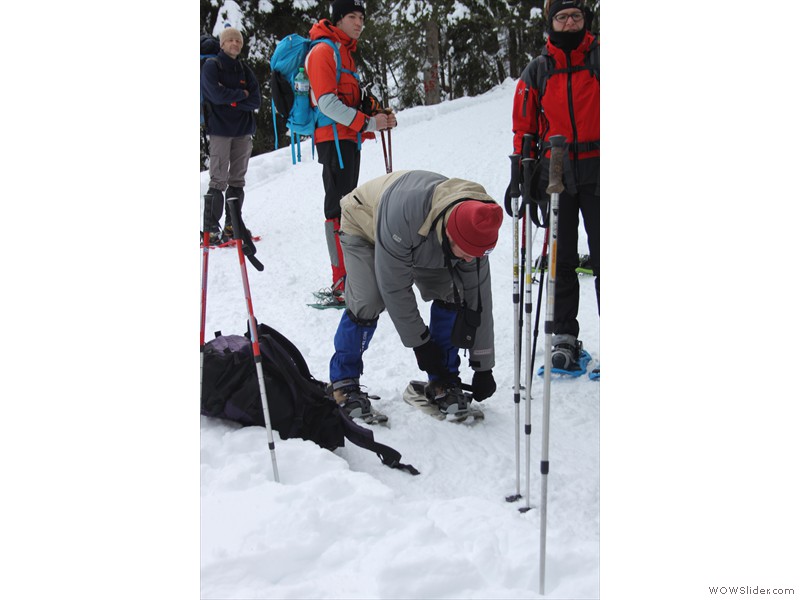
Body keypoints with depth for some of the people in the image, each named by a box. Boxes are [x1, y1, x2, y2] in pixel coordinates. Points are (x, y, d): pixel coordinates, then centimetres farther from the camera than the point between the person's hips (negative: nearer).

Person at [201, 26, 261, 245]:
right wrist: (241, 94, -5)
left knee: (237, 180, 7)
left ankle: (232, 226, 14)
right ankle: (212, 228, -6)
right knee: (219, 181, -9)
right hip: (219, 130, -5)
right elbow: (217, 95, -16)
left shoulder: (245, 70, 13)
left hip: (243, 131, 5)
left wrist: (231, 99, -10)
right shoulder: (211, 66, -1)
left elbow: (256, 101, 1)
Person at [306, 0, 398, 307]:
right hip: (334, 139, -10)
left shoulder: (345, 52, 21)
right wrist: (367, 123, -21)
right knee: (339, 210, -12)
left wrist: (378, 114, 6)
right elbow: (327, 102, -20)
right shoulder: (323, 51, -10)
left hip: (350, 139, 10)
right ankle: (341, 285, -12)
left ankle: (347, 278, 23)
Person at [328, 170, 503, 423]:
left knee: (452, 295, -13)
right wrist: (419, 343, -26)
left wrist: (483, 367, -15)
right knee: (368, 302, -24)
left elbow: (479, 299, -20)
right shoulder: (404, 215, -47)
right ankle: (344, 382, -4)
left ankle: (443, 383, 1)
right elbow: (395, 288, -35)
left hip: (420, 244, 5)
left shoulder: (474, 231, -29)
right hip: (364, 225, -4)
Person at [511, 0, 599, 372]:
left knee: (603, 256, -1)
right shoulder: (538, 70, 10)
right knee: (561, 260, 6)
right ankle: (564, 337, 13)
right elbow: (524, 127, 11)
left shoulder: (599, 59, 4)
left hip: (598, 172, -2)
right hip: (555, 173, 2)